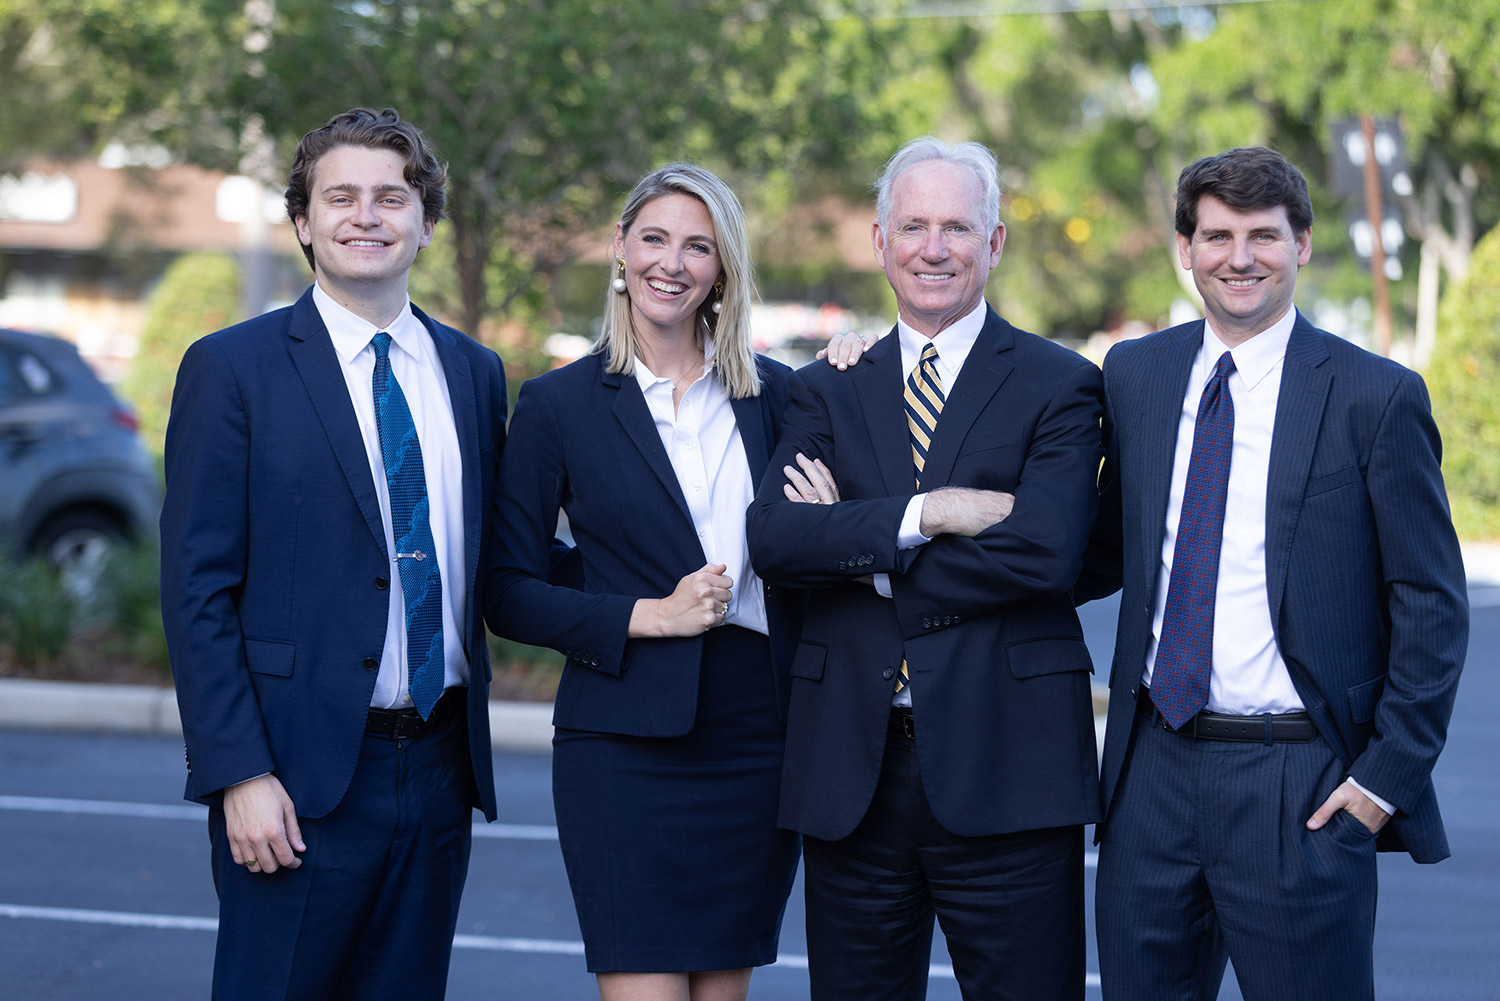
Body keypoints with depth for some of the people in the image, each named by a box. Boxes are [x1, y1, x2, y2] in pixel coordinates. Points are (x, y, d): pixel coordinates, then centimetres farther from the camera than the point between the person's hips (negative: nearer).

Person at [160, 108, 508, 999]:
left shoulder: (474, 373, 12)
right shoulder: (232, 369, -3)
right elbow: (197, 590, -7)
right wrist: (239, 774, -14)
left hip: (439, 766, 5)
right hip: (302, 775, -4)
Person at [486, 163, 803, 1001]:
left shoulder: (775, 393, 8)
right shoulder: (558, 404, 0)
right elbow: (509, 594, -1)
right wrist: (647, 617, -12)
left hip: (759, 739, 3)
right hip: (627, 742, -3)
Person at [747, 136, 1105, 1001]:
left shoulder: (1058, 385, 2)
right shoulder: (829, 389, 12)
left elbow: (1046, 552, -14)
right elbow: (773, 537, -4)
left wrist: (858, 554, -8)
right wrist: (924, 514, -16)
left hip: (1005, 771, -3)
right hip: (851, 772, 3)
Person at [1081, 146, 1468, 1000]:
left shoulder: (1375, 396, -5)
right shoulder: (1133, 375, 8)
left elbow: (1433, 606, -4)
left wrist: (1390, 771, -9)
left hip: (1300, 785, -4)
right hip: (1154, 771, 4)